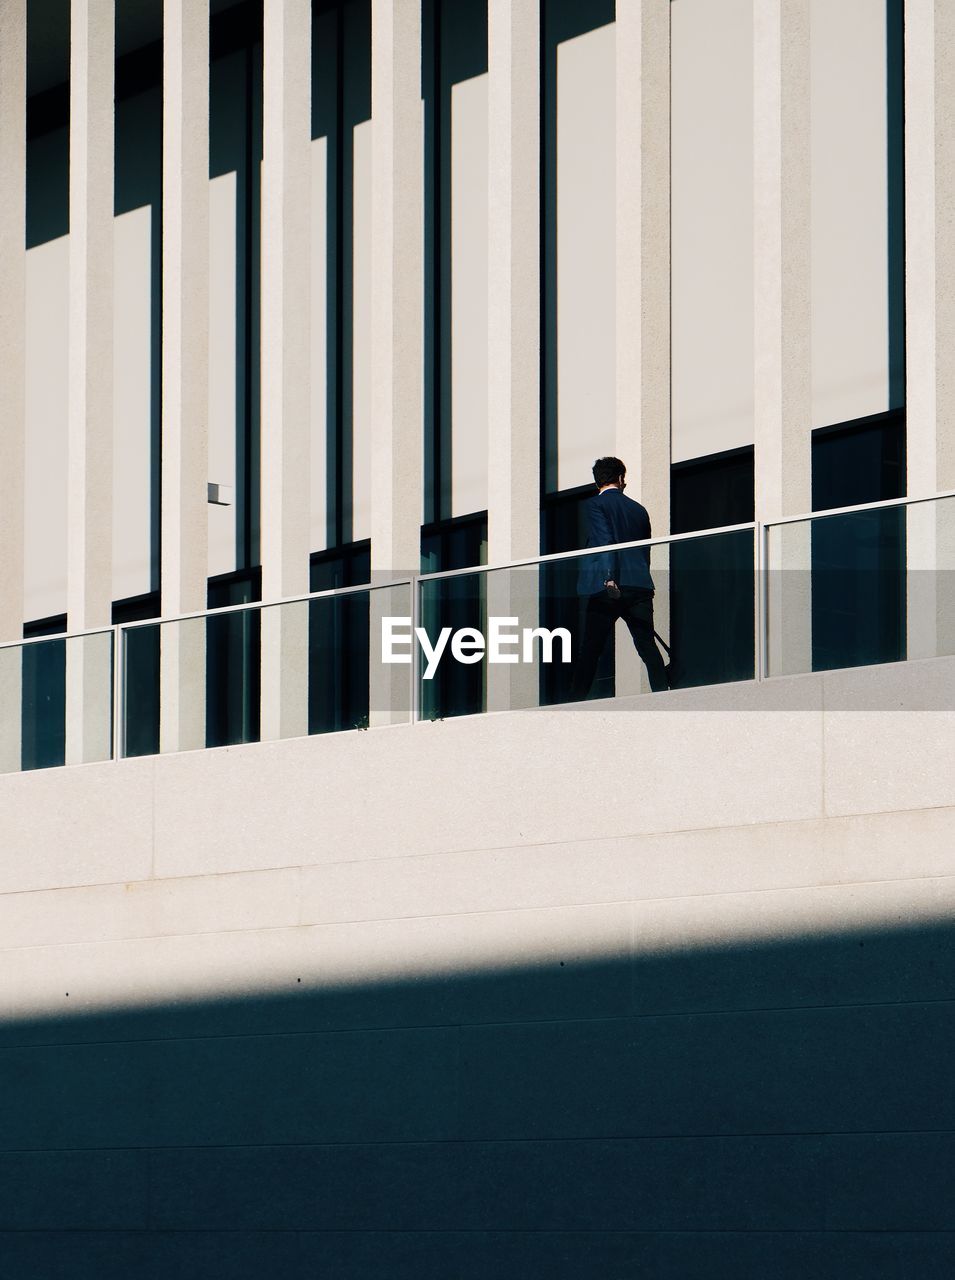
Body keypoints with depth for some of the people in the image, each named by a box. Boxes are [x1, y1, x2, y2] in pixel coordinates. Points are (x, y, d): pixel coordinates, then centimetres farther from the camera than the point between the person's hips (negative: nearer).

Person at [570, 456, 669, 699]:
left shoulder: (596, 504, 2)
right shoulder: (639, 510, 18)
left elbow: (605, 540, -13)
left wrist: (609, 578, -21)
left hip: (606, 588, -4)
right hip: (640, 586, 4)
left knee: (590, 649, -1)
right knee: (647, 646, 2)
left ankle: (576, 703, -4)